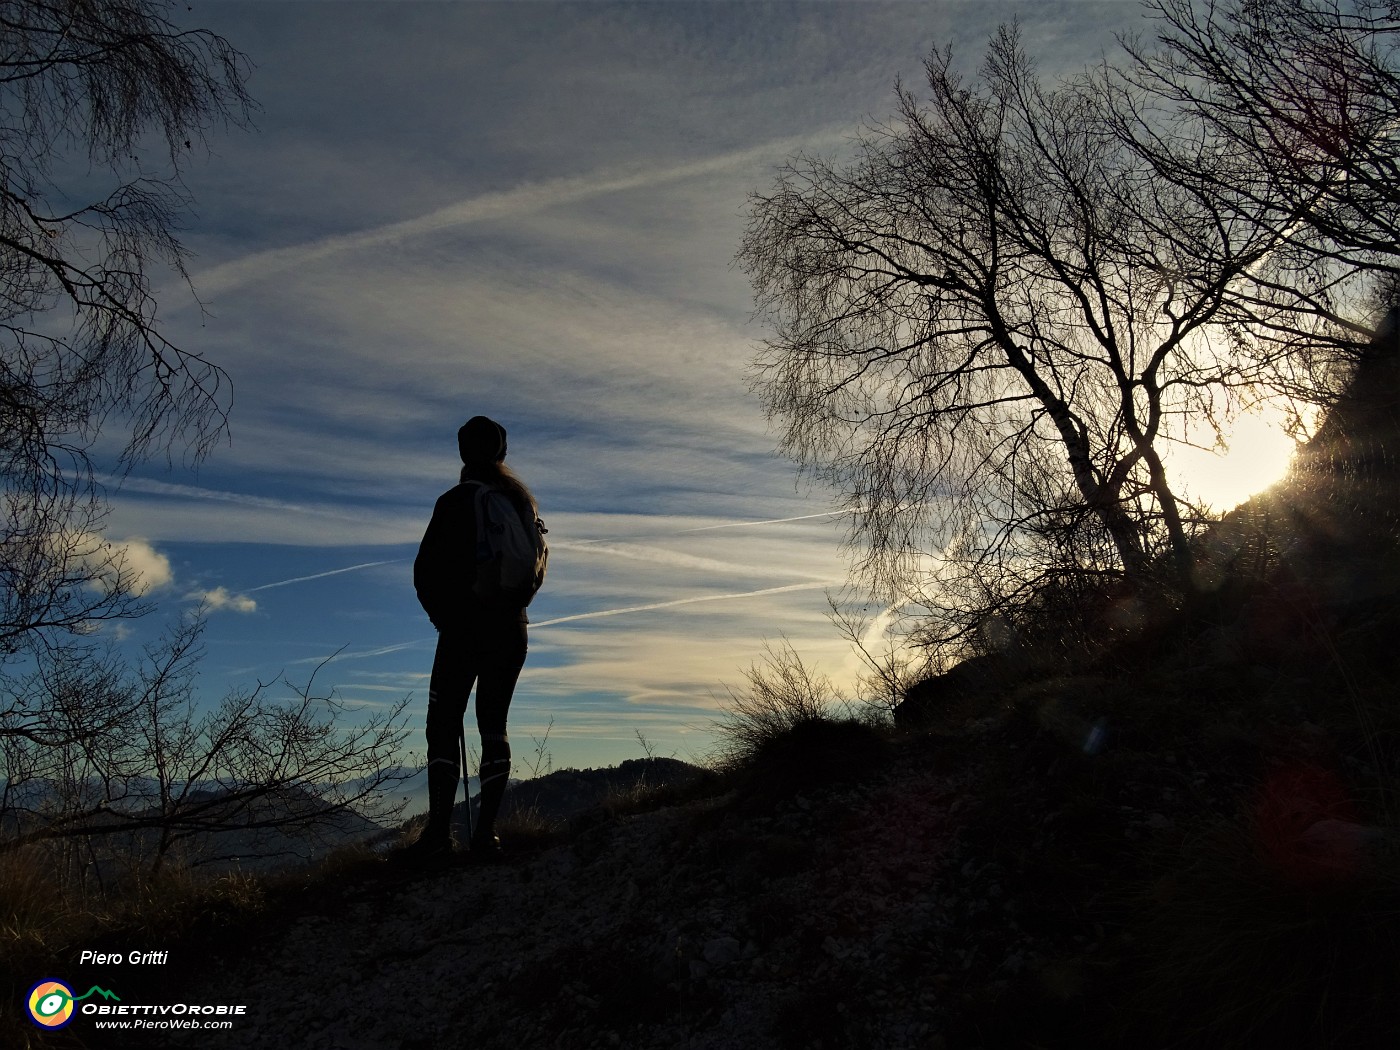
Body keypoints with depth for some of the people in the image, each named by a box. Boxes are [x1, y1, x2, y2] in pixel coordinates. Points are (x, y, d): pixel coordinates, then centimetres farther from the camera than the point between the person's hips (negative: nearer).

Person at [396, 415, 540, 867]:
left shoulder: (455, 502, -8)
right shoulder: (524, 500, 6)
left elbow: (426, 568, -5)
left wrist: (441, 614, 10)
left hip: (462, 628, -4)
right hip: (512, 628, 5)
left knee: (443, 727, 1)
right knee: (494, 725, 9)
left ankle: (439, 834, -5)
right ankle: (486, 833, 6)